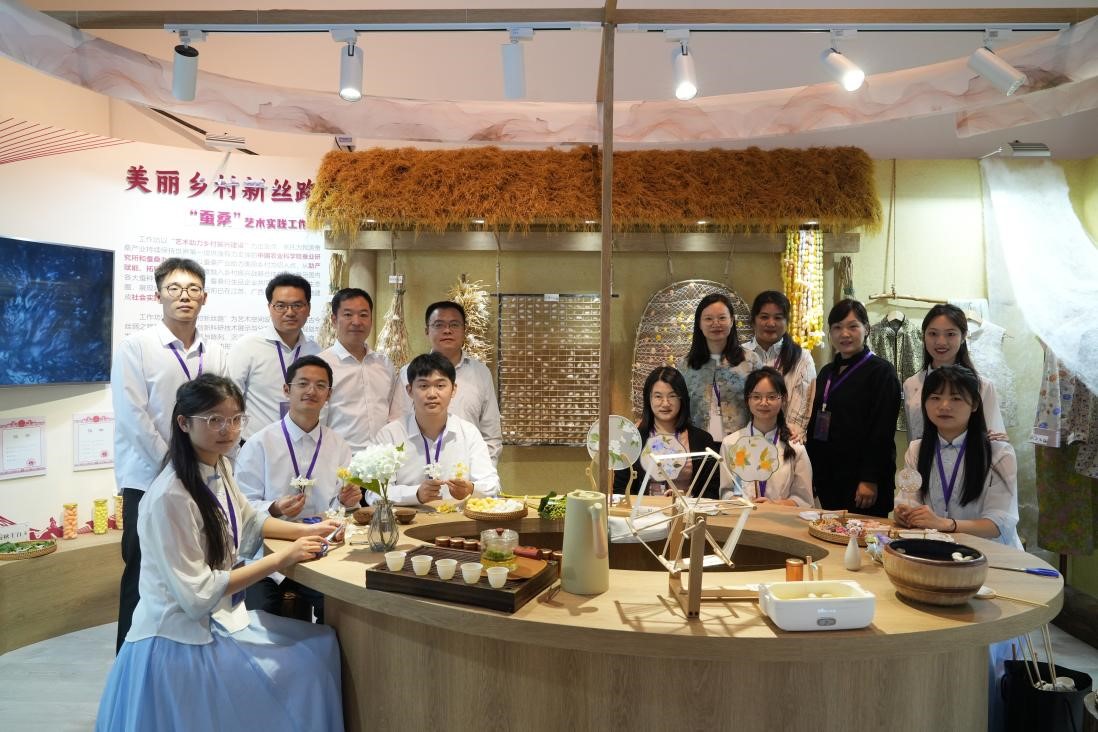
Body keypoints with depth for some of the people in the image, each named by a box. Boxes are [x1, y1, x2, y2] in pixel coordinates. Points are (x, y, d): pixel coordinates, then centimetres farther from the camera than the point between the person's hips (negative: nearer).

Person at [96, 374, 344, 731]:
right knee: (295, 673, -7)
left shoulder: (219, 468, 0)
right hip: (182, 639, -8)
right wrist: (281, 558, -22)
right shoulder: (170, 497, -25)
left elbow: (248, 522, 17)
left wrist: (306, 530, 1)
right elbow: (197, 594, -23)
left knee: (322, 644, 5)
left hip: (219, 618, 8)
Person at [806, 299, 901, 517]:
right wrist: (810, 473, 13)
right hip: (828, 478, 6)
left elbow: (883, 432, -12)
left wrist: (870, 480, -17)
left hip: (861, 478, -6)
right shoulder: (827, 373, 14)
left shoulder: (881, 372, -6)